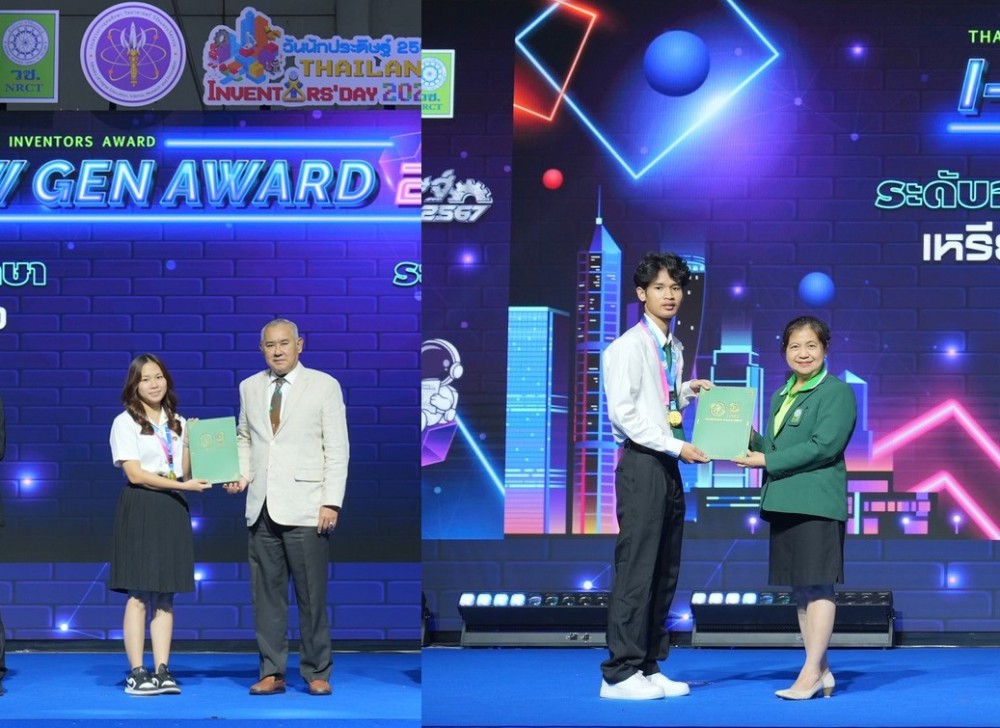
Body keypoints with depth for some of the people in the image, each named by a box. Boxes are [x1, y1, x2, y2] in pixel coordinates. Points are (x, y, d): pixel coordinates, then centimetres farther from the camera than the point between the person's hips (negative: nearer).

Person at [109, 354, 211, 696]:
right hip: (140, 509, -5)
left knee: (165, 596, 3)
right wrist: (183, 485, -15)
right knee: (139, 595, -9)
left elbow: (184, 471, 12)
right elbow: (134, 473, -10)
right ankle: (136, 672, -8)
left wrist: (190, 442, -2)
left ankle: (162, 670, 3)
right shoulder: (125, 423, -2)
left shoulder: (177, 423, 15)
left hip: (173, 508, 5)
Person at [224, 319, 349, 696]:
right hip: (261, 508, 4)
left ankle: (316, 673, 6)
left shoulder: (324, 386, 2)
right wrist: (241, 473, 5)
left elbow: (337, 449, -1)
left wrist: (331, 502, -9)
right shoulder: (249, 388, 13)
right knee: (266, 594, 4)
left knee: (312, 595, -3)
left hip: (305, 509, -4)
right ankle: (272, 672, 10)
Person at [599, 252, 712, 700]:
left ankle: (650, 667, 15)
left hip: (668, 465, 9)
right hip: (641, 464, -9)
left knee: (666, 572, 9)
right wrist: (677, 446, -17)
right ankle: (620, 673, -6)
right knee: (637, 569, -9)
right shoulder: (629, 346, -10)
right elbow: (624, 412, -16)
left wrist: (688, 391, 9)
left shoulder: (674, 350, 15)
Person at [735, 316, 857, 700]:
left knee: (817, 585, -7)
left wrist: (767, 461, -14)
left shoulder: (837, 392, -5)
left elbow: (824, 446, -15)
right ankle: (821, 670, 14)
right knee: (800, 587, 9)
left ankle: (812, 671, -7)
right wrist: (752, 440, 2)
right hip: (783, 503, 8)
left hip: (816, 503, -8)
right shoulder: (780, 397, 20)